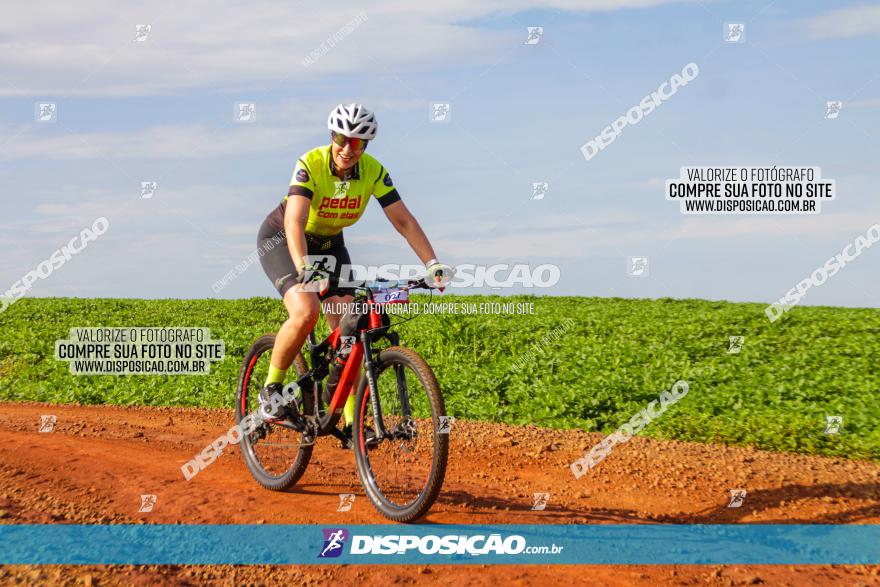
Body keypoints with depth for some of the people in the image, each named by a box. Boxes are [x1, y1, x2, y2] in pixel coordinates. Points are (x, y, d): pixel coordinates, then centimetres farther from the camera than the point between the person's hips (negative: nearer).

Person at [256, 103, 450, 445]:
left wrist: (432, 263, -30)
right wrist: (303, 267, -56)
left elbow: (403, 220, -18)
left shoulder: (373, 172, -17)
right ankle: (271, 388, -10)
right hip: (280, 240, -4)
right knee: (305, 312, -30)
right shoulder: (310, 164, -29)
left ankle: (351, 421, -1)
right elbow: (294, 221, -40)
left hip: (329, 244, 4)